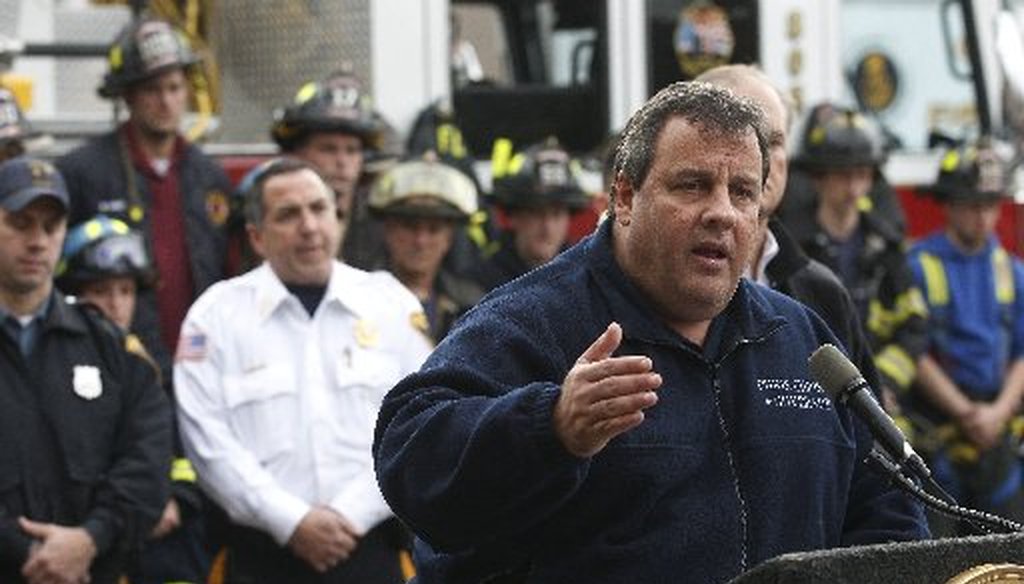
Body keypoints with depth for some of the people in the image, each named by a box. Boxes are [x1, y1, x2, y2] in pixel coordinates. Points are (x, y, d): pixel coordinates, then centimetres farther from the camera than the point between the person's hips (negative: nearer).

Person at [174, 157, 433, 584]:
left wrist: (350, 514, -8)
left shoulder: (392, 304, 7)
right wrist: (292, 520, -11)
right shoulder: (216, 316, 2)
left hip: (370, 547, 1)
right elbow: (209, 440, -5)